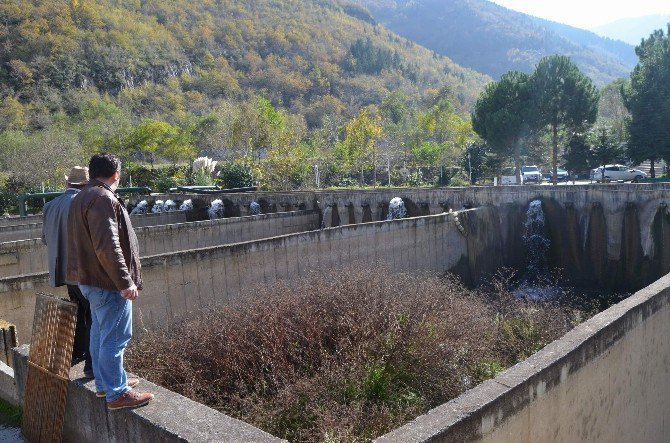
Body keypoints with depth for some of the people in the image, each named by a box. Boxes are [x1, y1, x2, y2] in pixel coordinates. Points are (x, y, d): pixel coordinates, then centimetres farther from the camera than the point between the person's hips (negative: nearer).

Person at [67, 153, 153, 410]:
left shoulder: (81, 198, 14)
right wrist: (125, 282, -23)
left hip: (89, 279, 11)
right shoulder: (104, 199, -19)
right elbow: (107, 247, -26)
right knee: (115, 338, -3)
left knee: (99, 332, 19)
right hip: (108, 283, -11)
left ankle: (104, 383, 32)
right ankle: (117, 394, 5)